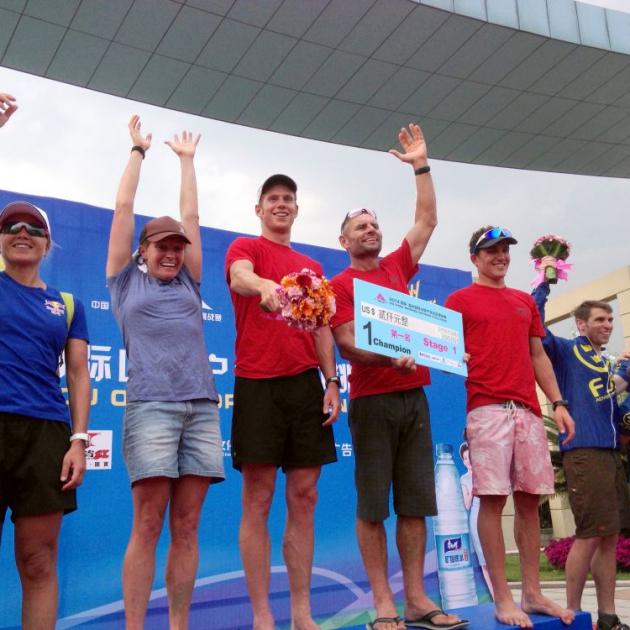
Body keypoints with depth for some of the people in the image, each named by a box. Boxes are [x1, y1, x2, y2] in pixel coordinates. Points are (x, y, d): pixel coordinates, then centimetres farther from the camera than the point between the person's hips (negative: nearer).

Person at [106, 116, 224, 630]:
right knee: (148, 524, -6)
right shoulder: (126, 280, 14)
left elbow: (192, 216, 25)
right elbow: (124, 209, 15)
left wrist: (186, 160, 33)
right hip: (151, 405, -3)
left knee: (186, 525, 3)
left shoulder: (188, 284, 21)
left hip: (203, 406, 4)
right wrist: (138, 151, 24)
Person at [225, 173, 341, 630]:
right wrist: (265, 285, -42)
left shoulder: (311, 267, 20)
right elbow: (240, 277, -19)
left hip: (306, 384, 5)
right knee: (259, 499, -3)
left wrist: (332, 381, 6)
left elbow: (322, 329, 19)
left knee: (304, 498, 5)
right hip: (258, 385, -5)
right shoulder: (245, 248, 5)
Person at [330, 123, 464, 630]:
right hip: (372, 400, -5)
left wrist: (422, 166, 15)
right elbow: (347, 342, -8)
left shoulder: (397, 267, 16)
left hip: (414, 397, 5)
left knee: (415, 503, 5)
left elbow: (427, 221, 18)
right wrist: (391, 357, -24)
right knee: (372, 505, -2)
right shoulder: (338, 285, 2)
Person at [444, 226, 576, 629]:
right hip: (487, 410, -5)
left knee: (530, 501, 5)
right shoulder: (459, 301, 6)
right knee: (493, 500, -7)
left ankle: (533, 593, 14)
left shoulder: (525, 301, 22)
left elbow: (538, 356, 21)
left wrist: (558, 403, 12)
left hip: (528, 410, 5)